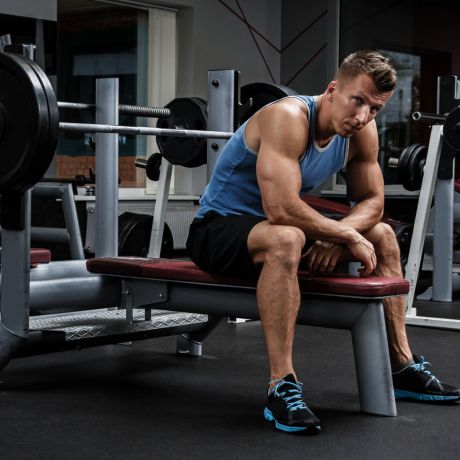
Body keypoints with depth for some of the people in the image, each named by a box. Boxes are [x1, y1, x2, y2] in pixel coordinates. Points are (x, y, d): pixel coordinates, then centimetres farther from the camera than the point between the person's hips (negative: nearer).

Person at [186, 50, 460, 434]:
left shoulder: (362, 132, -4)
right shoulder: (288, 118, -28)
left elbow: (372, 201, 3)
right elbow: (281, 208, -38)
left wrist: (335, 235, -17)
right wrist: (347, 236, -27)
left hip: (276, 227, 8)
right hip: (218, 228, -8)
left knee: (383, 236, 7)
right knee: (286, 239, -41)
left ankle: (404, 368, 14)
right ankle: (282, 388, -36)